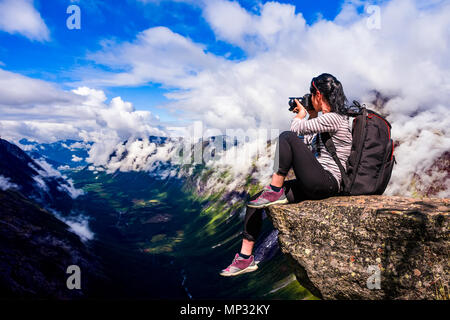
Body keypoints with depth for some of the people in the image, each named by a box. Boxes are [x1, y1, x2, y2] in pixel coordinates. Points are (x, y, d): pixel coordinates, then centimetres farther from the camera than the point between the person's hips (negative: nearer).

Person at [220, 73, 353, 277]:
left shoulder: (333, 118, -12)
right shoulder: (327, 118, 19)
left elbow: (295, 128, -12)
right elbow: (307, 144, 25)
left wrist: (302, 114, 9)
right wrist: (312, 115, 21)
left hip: (327, 183, -10)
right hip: (314, 185, 10)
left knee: (287, 137, -23)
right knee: (254, 202, 0)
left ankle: (275, 191, -14)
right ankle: (245, 258, 6)